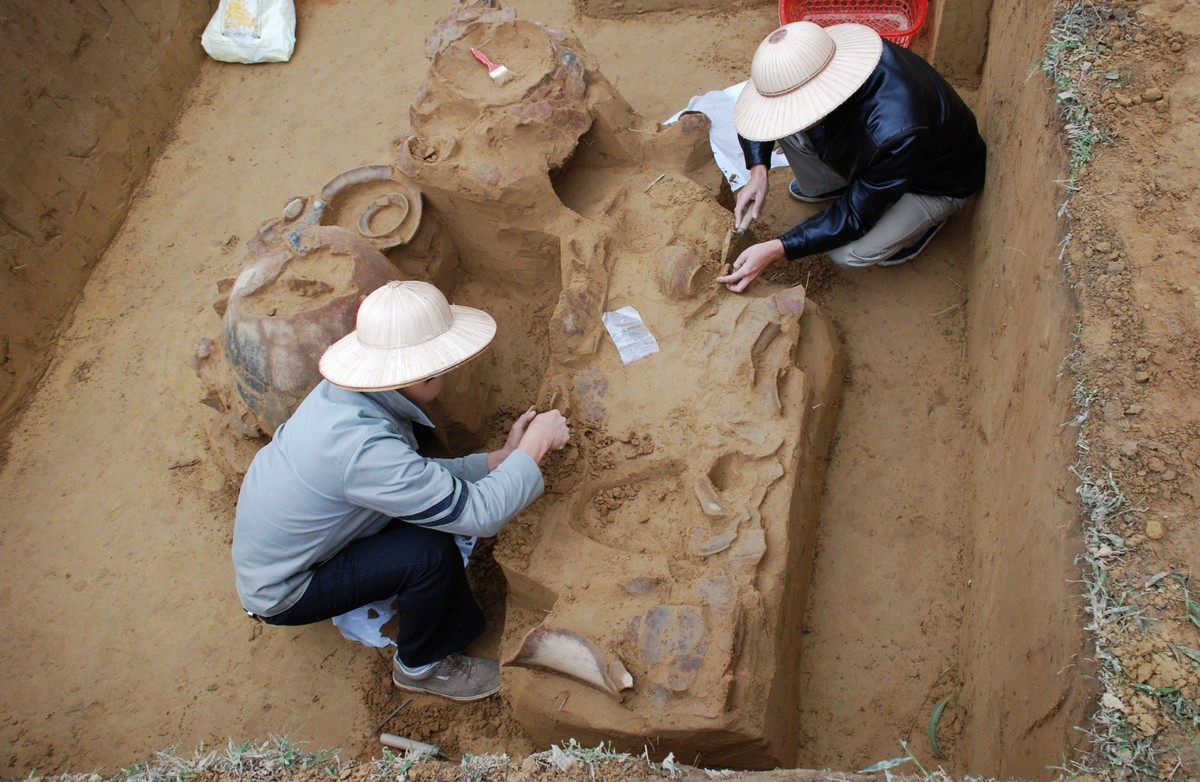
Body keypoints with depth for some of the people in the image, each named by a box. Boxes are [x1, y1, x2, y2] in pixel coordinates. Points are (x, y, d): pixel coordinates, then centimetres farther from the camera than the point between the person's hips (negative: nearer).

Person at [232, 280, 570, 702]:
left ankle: (457, 628, 17)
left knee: (429, 511, 0)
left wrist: (501, 457, -3)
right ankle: (420, 666, 5)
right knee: (432, 553, -22)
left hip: (273, 554, 9)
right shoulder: (361, 446, -37)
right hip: (281, 594, -8)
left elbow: (420, 477, 2)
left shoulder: (347, 389, -10)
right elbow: (481, 512, -33)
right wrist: (535, 445, -21)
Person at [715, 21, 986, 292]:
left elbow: (855, 217, -31)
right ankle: (828, 187, 13)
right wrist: (758, 171, -21)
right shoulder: (812, 62, -27)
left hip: (937, 180, -5)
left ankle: (927, 217, 5)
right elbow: (759, 111, -8)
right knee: (788, 120, -18)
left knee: (850, 253, -26)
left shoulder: (895, 130, -45)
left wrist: (775, 250, -34)